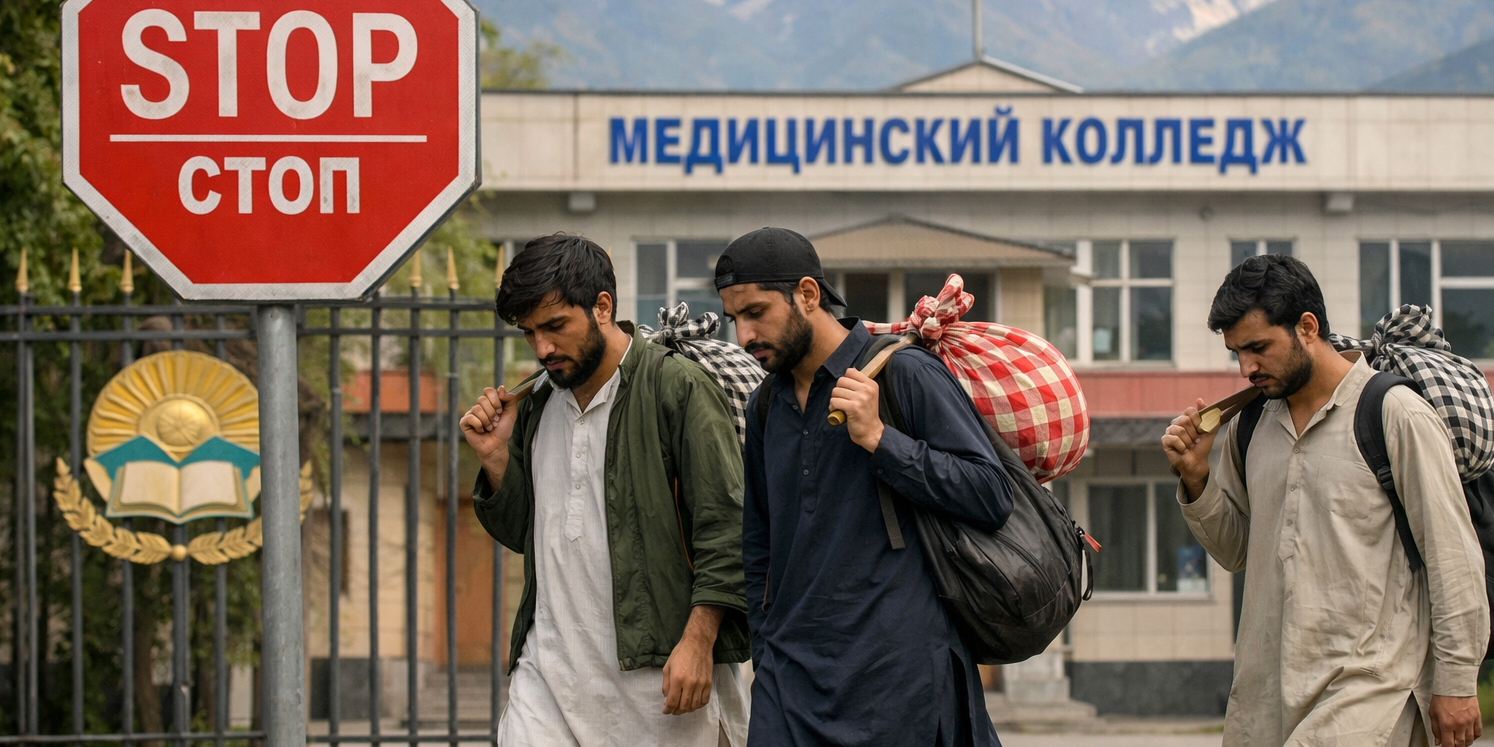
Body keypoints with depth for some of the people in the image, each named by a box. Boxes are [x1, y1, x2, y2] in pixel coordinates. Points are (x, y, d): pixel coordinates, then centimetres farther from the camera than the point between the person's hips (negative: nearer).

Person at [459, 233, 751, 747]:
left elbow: (725, 526, -9)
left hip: (658, 672, -5)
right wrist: (495, 457, 6)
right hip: (550, 668, 5)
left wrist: (698, 640, -16)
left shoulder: (679, 389, -5)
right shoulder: (538, 406, 15)